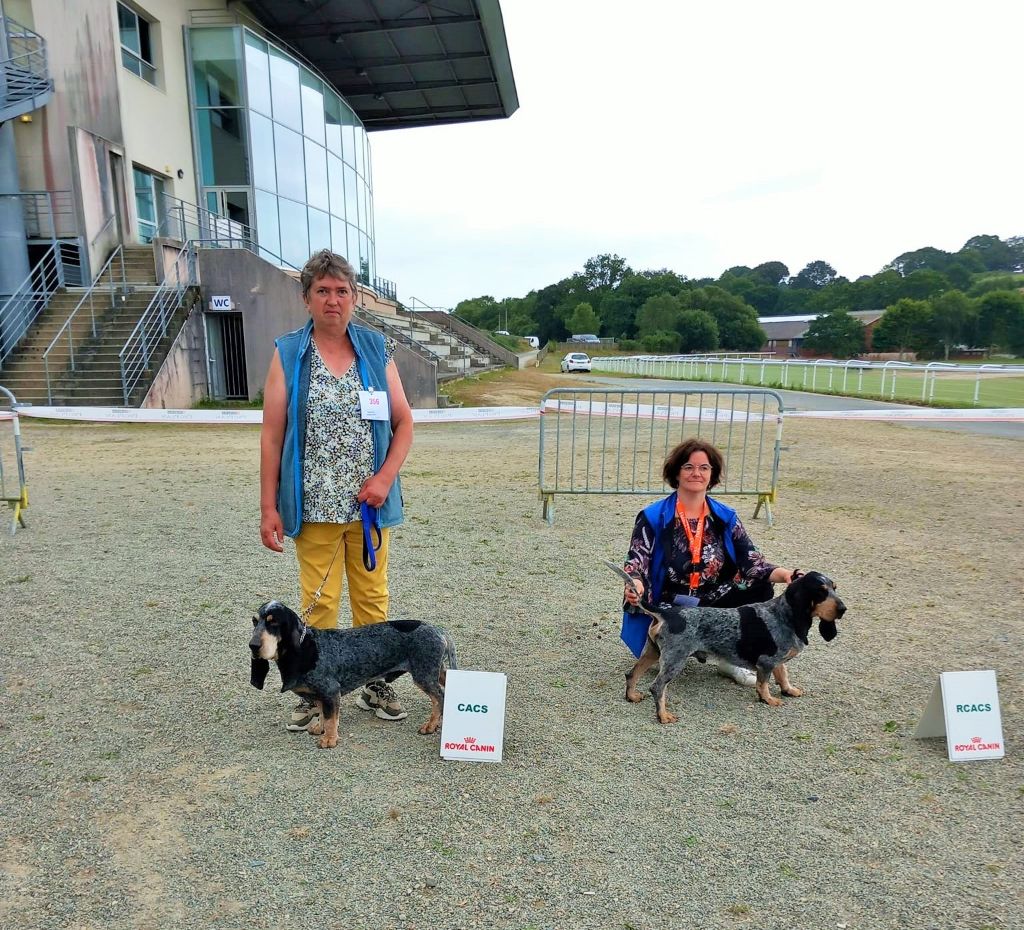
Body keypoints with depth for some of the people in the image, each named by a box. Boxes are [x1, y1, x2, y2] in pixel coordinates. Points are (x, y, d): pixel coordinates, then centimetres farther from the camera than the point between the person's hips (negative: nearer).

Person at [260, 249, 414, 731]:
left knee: (372, 597, 11)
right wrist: (268, 506, -5)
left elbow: (404, 423, 6)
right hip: (315, 506, -2)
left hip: (369, 504, 2)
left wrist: (385, 478, -9)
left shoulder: (376, 349, 5)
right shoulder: (288, 354, 1)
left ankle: (376, 684, 27)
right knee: (318, 603, 3)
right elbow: (271, 435, -1)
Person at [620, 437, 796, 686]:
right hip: (668, 608, -3)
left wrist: (781, 574, -26)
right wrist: (635, 586, -37)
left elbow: (750, 560, -5)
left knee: (761, 590, -20)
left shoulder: (725, 517, 3)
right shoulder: (653, 517, -7)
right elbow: (636, 562, -13)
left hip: (712, 604, 3)